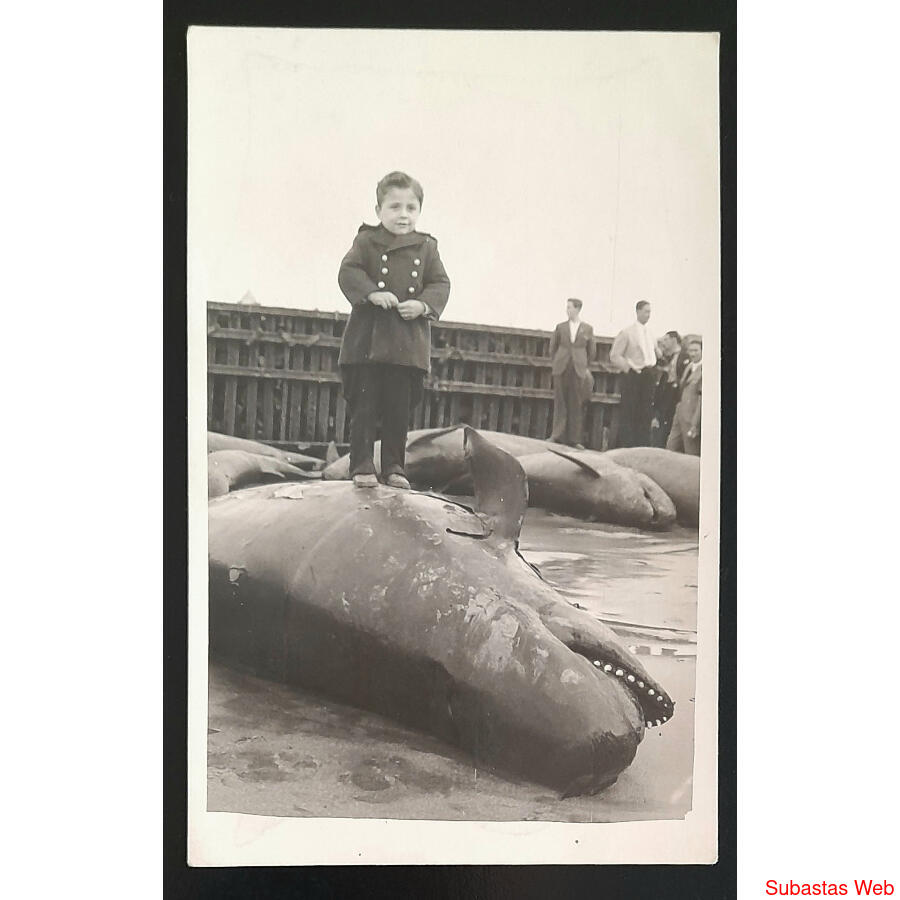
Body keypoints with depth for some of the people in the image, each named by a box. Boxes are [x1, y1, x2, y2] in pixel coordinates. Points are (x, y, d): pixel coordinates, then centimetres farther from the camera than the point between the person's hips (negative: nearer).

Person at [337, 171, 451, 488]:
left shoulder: (427, 247, 9)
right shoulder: (366, 241, 3)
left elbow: (441, 284, 7)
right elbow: (348, 272, -6)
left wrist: (423, 305, -11)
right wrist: (372, 293, -22)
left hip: (408, 344, 2)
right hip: (368, 340, -2)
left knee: (399, 409, 8)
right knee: (364, 406, 1)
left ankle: (394, 467, 19)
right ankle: (362, 465, 10)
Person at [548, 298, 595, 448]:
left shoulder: (588, 329, 5)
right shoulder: (560, 327, 7)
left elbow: (590, 350, 13)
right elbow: (553, 347, 14)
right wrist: (555, 363, 12)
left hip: (578, 369, 0)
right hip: (561, 369, 0)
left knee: (576, 405, 1)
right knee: (560, 403, 0)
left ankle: (574, 439, 6)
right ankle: (557, 435, 3)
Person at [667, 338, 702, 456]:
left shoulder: (703, 370, -13)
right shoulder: (689, 367, 15)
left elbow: (702, 399, -17)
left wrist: (695, 425, -19)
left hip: (692, 419, -9)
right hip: (680, 417, 9)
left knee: (692, 457, -1)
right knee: (671, 448, 10)